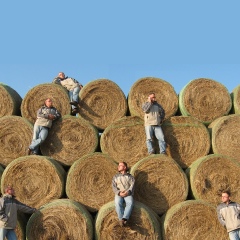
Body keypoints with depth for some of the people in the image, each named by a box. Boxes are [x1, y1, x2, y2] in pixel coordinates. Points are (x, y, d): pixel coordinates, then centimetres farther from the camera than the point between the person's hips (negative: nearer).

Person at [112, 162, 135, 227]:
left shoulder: (130, 177, 18)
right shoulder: (115, 177, 22)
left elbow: (132, 185, 1)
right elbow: (114, 187, 7)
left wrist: (127, 192, -19)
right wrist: (119, 193, -13)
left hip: (128, 194, -1)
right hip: (119, 194, 1)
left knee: (130, 203, -34)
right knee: (118, 203, -33)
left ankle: (123, 219, -46)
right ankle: (122, 220, -39)